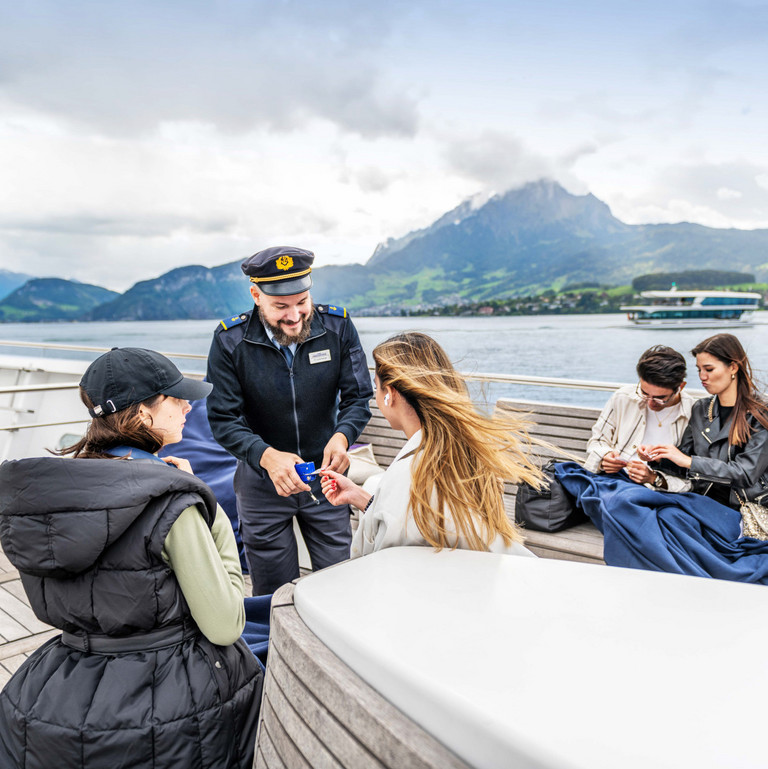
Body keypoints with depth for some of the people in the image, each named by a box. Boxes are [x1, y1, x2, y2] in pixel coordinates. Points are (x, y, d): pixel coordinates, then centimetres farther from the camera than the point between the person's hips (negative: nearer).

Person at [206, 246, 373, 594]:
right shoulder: (229, 340, -14)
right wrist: (267, 456, -32)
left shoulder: (338, 326, -10)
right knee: (274, 598, 14)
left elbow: (358, 398, -7)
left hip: (324, 475, 1)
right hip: (262, 480, -1)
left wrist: (342, 436, -29)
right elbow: (223, 420, -14)